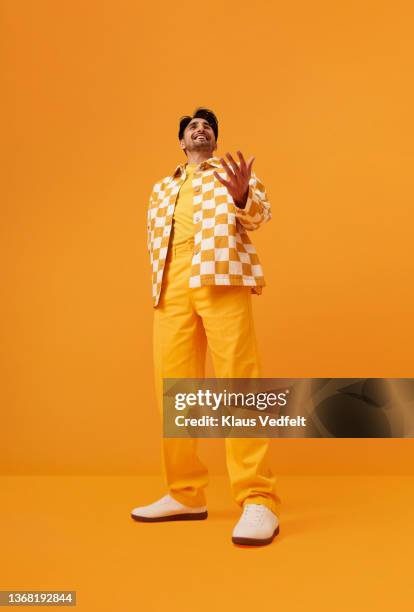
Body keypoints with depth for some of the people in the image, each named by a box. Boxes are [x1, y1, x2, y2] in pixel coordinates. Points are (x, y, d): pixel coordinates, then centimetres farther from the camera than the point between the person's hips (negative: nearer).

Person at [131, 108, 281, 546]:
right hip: (172, 284, 5)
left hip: (220, 276, -4)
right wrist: (158, 287, 9)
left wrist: (242, 197, -22)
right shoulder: (162, 188, 30)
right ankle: (185, 495, 9)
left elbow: (259, 214, 1)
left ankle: (258, 500, -14)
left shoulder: (231, 172, 18)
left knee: (237, 380, -14)